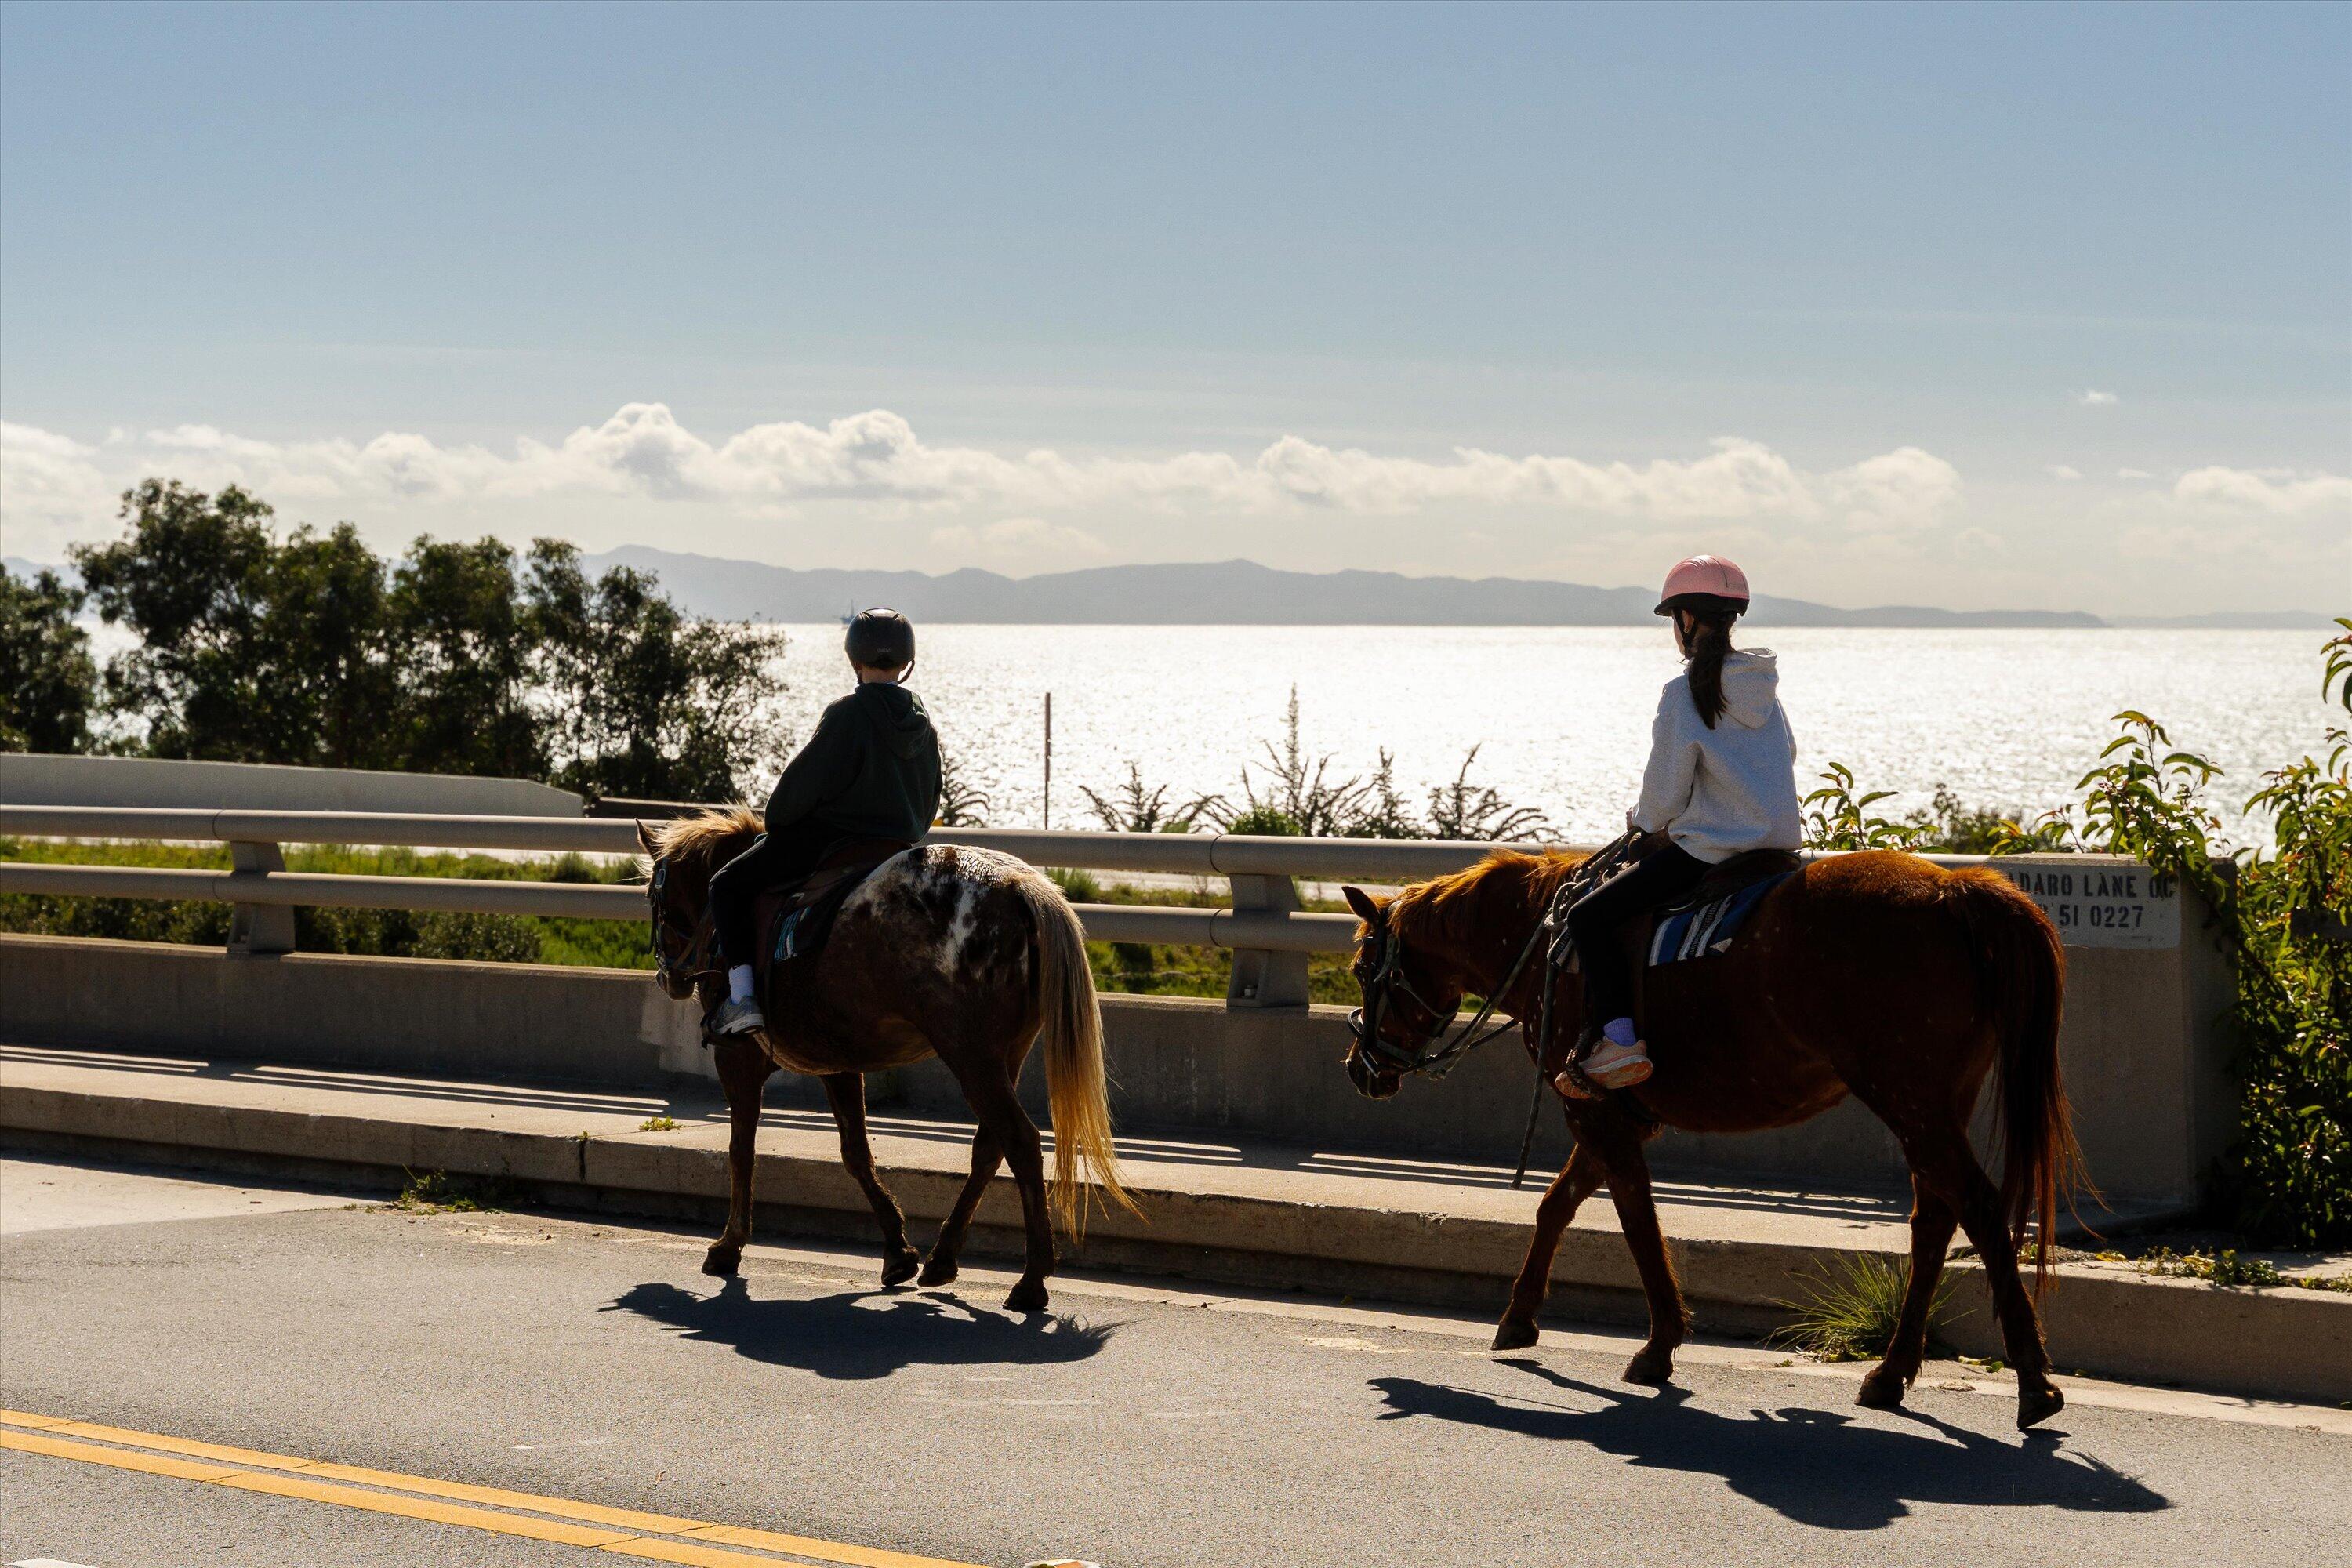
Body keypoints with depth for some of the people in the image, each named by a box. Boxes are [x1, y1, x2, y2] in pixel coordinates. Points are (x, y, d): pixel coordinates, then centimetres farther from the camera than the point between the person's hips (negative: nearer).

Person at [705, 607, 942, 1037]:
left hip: (826, 840, -8)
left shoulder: (847, 714, -17)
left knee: (728, 886, 2)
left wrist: (776, 823, 3)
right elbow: (929, 804, 15)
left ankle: (741, 997, -11)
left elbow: (801, 783, -13)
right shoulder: (922, 723, 6)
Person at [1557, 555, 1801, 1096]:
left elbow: (1664, 793, -12)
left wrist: (1646, 821, 12)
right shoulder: (1763, 684, 9)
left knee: (1591, 918, -5)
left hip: (1711, 848, -9)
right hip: (1779, 839, 9)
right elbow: (1786, 756, 20)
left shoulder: (1683, 693, -14)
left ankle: (1616, 1041, -18)